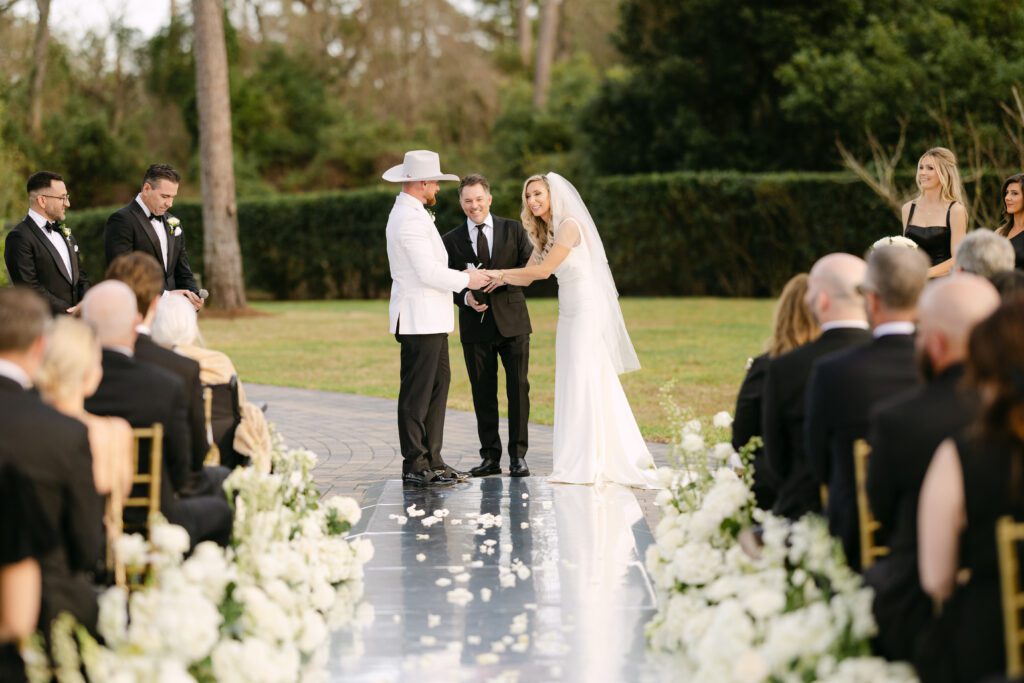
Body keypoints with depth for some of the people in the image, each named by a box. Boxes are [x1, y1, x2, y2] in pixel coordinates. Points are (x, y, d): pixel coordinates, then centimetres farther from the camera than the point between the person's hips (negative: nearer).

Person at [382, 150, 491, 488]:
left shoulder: (412, 214, 18)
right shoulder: (409, 219, -16)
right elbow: (428, 273, -21)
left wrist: (462, 281, 12)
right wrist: (466, 280, -8)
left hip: (431, 319, 11)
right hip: (419, 319, -11)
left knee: (438, 383, 12)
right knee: (417, 392, -6)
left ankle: (431, 459, 15)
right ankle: (415, 466, -2)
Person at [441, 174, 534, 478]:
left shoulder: (513, 230, 5)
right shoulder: (451, 240, 7)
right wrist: (465, 298, -14)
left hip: (512, 321, -1)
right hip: (476, 326, 1)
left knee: (518, 388, -3)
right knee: (483, 394, 4)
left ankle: (518, 456, 3)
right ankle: (490, 456, 12)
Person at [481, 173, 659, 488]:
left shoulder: (569, 225, -12)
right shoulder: (545, 234, 16)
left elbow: (544, 270, -15)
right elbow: (527, 277, 15)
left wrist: (501, 272, -9)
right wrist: (501, 279, -1)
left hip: (587, 310, -9)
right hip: (569, 312, 9)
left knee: (584, 383, -8)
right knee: (573, 385, 9)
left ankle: (587, 465, -5)